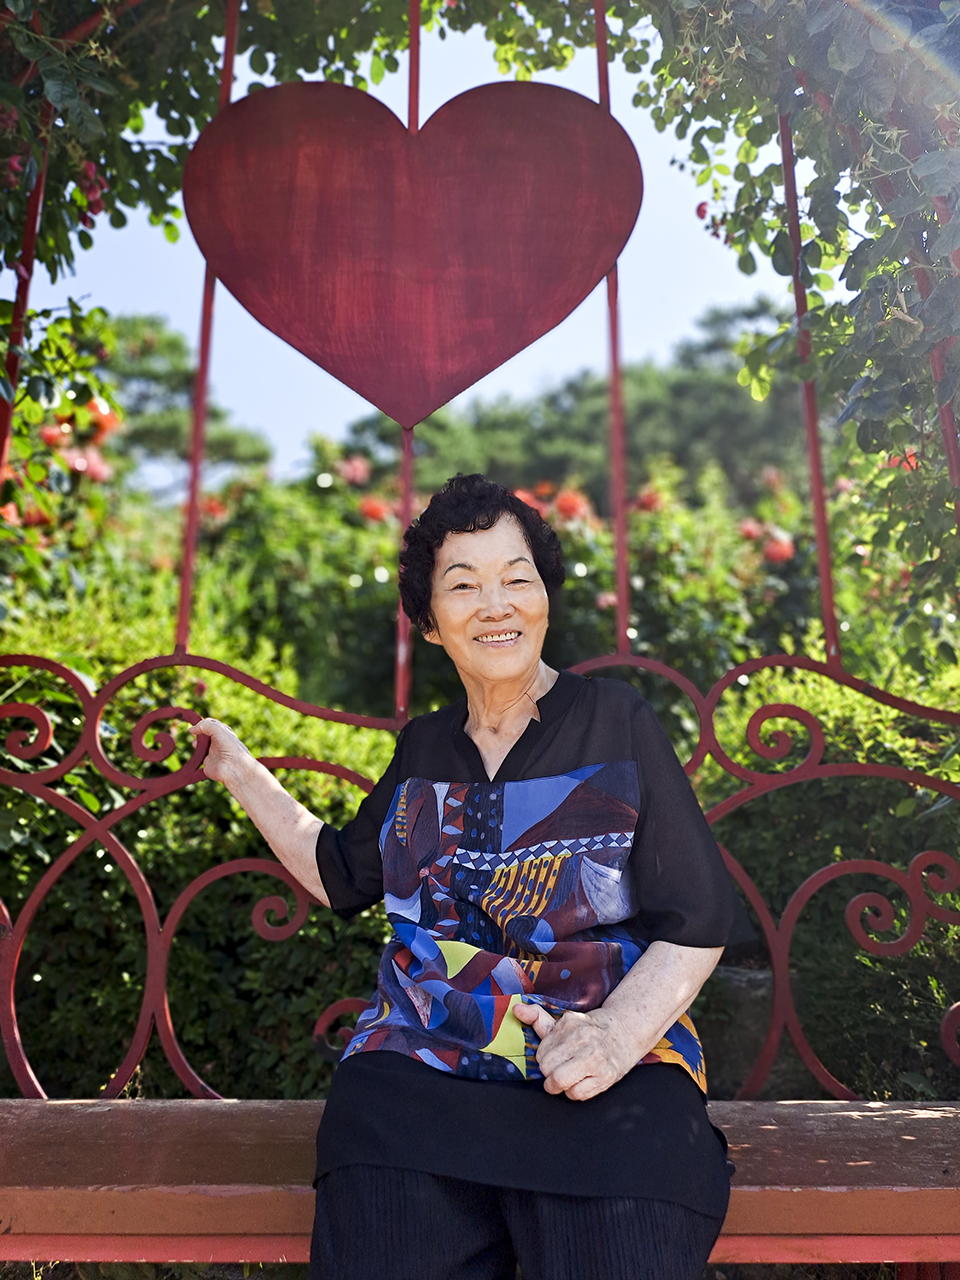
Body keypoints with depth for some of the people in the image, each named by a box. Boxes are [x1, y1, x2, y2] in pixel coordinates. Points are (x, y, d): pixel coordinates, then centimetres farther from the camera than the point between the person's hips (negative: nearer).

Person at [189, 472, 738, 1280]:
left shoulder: (616, 722, 3)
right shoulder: (424, 747, 16)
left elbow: (699, 919, -1)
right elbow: (344, 876, 28)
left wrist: (619, 1031, -18)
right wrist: (242, 774, 27)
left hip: (611, 1068, -2)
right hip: (419, 1062, 3)